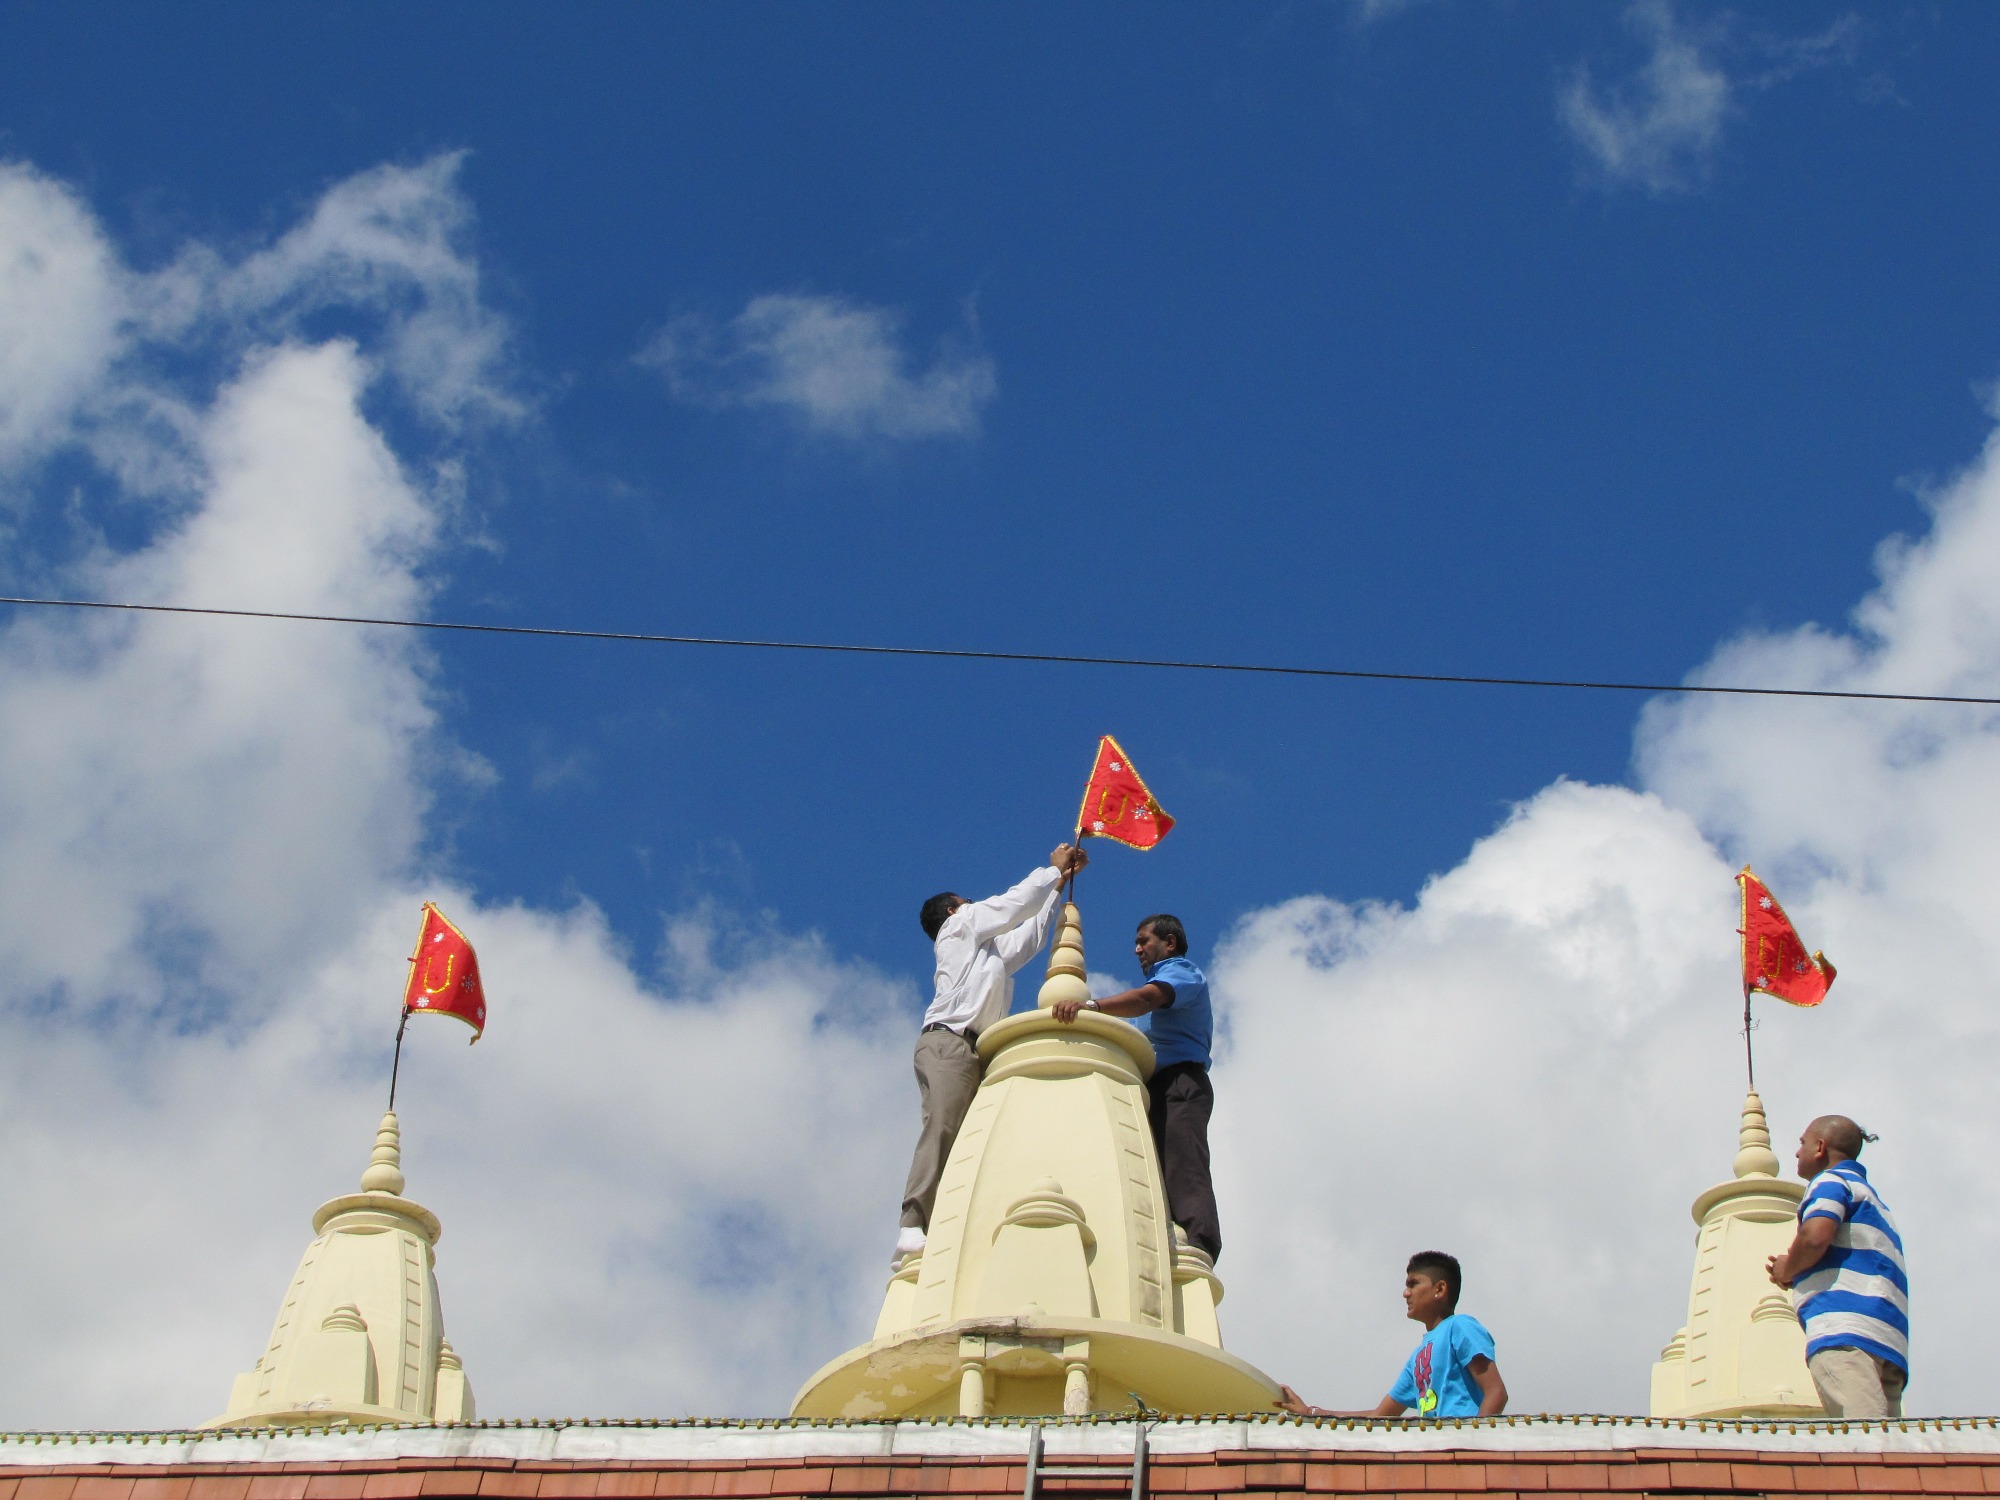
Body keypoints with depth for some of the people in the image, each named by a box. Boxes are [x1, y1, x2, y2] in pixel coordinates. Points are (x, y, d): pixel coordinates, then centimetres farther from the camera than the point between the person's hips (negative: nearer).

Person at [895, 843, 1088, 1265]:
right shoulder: (961, 924, 18)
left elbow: (1030, 934, 46)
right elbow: (1018, 901, 18)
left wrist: (1058, 883, 49)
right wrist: (1053, 870, 33)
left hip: (973, 1051, 8)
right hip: (947, 1040, -8)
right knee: (943, 1127, -24)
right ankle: (913, 1231, -37)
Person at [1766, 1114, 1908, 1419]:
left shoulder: (1832, 1180, 8)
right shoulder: (1871, 1195, 36)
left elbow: (1815, 1236, -12)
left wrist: (1786, 1270, 6)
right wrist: (1796, 1274, 26)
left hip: (1845, 1328, -8)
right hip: (1890, 1342, 8)